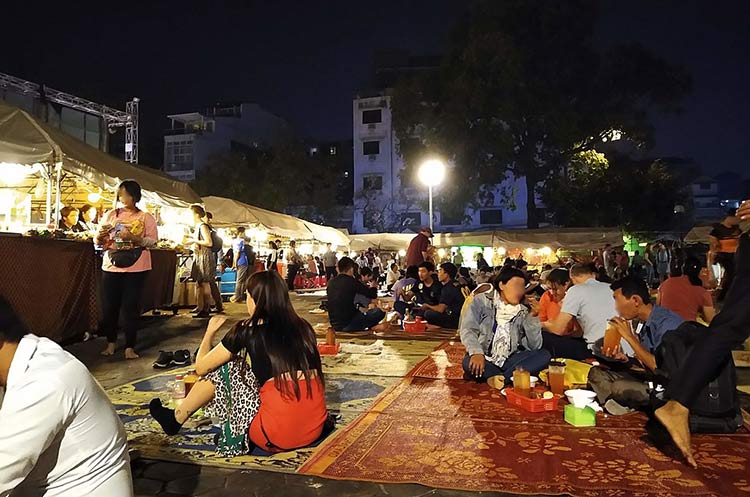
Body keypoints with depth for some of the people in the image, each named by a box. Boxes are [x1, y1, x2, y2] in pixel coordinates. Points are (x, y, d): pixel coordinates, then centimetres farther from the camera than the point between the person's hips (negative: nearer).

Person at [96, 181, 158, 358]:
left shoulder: (146, 217, 2)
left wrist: (133, 238, -20)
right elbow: (98, 242, 11)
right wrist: (100, 235, -11)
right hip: (111, 267, 3)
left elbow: (153, 241, -6)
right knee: (109, 306, 5)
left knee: (131, 307, 0)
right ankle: (110, 343, 21)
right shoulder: (110, 215, 10)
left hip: (136, 268, -3)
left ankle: (129, 347, 7)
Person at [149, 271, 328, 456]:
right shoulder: (302, 326, 9)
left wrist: (210, 332, 26)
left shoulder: (248, 331, -3)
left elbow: (201, 367, 9)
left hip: (277, 436, -5)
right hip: (316, 429, 5)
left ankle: (175, 420, 31)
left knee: (224, 370, 12)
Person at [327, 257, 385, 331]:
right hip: (348, 325, -7)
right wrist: (373, 288, 18)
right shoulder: (351, 281, -12)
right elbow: (373, 295, -5)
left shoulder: (331, 283, 6)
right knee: (380, 312, -2)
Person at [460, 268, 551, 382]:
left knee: (544, 355, -18)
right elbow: (468, 330, -12)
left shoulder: (523, 310, 5)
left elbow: (535, 346, 0)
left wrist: (533, 317, -12)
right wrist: (476, 353, -31)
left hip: (509, 361, 3)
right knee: (469, 363, -35)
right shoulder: (481, 301, -1)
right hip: (484, 359, -3)